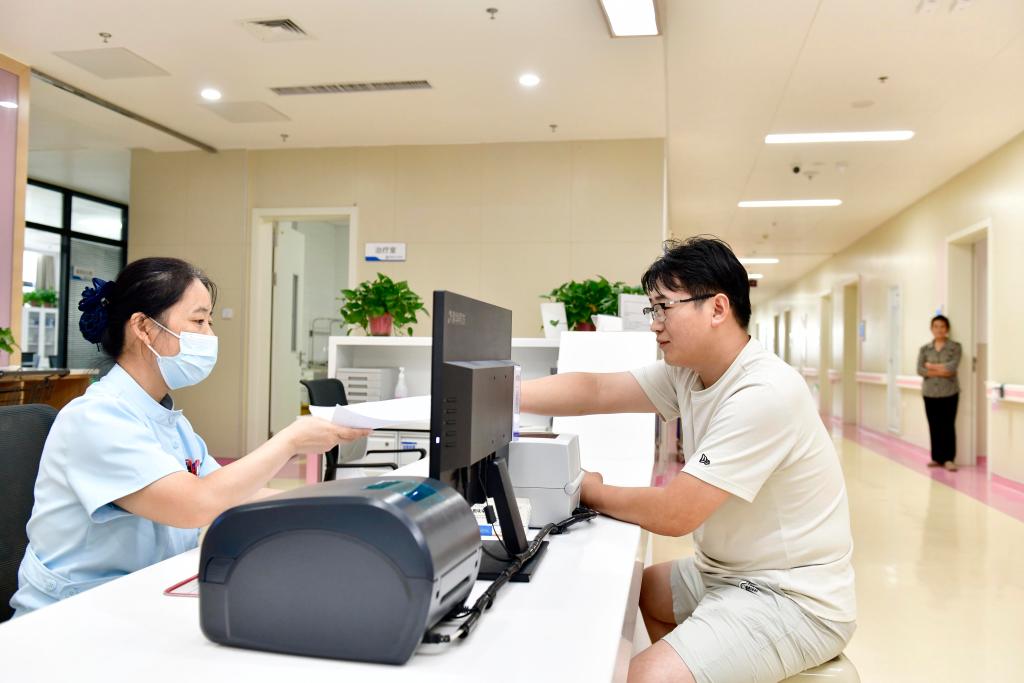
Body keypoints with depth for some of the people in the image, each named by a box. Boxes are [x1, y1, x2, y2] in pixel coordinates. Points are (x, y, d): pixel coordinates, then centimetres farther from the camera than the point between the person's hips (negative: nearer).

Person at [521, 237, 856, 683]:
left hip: (794, 599, -9)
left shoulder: (764, 395, -26)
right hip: (728, 573, 9)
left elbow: (674, 514, -26)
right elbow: (595, 391, -1)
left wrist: (592, 493, -9)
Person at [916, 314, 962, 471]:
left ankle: (949, 459, 0)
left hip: (949, 393, -3)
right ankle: (937, 457, 14)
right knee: (934, 426, 7)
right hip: (930, 393, 3)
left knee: (948, 426, -4)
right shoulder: (924, 349, 7)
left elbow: (952, 367, -15)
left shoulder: (955, 347, 0)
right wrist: (941, 371, -13)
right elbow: (920, 370, -5)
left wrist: (931, 366, -8)